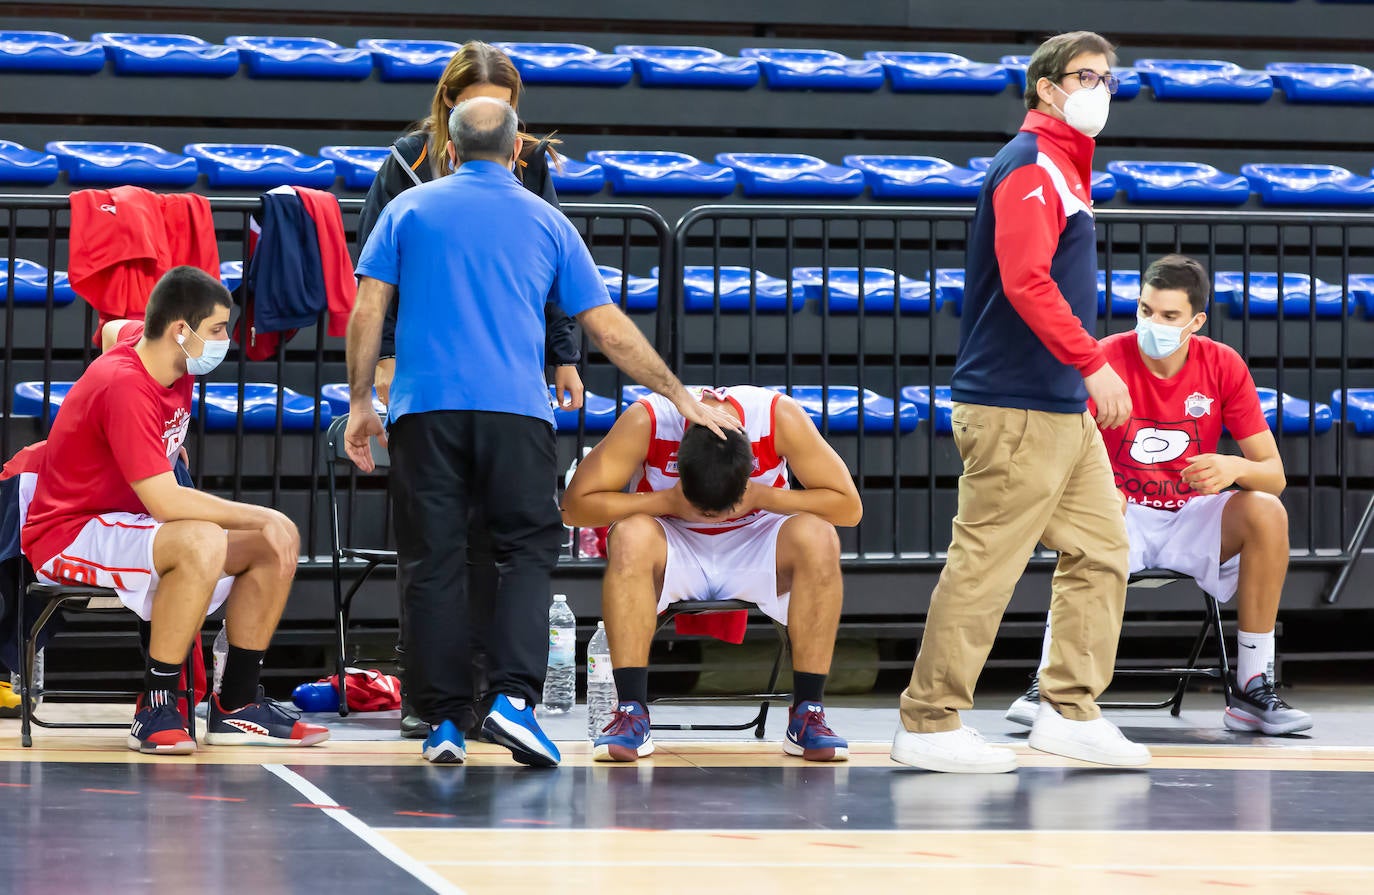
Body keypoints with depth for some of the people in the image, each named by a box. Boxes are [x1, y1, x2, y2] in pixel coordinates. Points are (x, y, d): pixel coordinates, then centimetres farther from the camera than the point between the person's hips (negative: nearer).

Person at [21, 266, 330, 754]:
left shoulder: (152, 345, 0)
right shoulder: (124, 389, -27)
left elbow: (114, 330, 27)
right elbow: (165, 501, -31)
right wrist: (259, 517, -21)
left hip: (128, 526, 10)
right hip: (69, 535, -10)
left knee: (278, 542, 0)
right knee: (201, 542, -37)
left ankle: (237, 704, 3)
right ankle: (155, 709, -28)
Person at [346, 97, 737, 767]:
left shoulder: (409, 209, 13)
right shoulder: (545, 222, 14)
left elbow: (367, 312, 6)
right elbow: (610, 330, 12)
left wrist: (360, 402, 13)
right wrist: (682, 397, 18)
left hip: (424, 409, 0)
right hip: (516, 410, 0)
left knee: (432, 564, 2)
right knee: (529, 549, 6)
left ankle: (443, 720, 0)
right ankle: (513, 696, -12)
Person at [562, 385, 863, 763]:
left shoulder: (780, 416, -24)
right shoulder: (645, 420, -26)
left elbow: (849, 505, -17)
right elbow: (574, 506, -22)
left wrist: (763, 497, -28)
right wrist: (666, 501, -29)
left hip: (754, 544, 1)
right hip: (675, 547, -1)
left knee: (818, 538, -31)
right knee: (630, 537, -34)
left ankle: (808, 714, -22)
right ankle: (631, 714, -30)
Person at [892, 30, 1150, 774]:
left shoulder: (1065, 168, 18)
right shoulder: (1030, 166, -12)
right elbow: (1026, 282, -23)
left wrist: (1086, 378, 16)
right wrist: (1093, 362, -24)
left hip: (1064, 407, 10)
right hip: (1017, 410, -10)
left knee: (1100, 552, 9)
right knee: (983, 566, -6)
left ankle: (1070, 711, 15)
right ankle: (929, 725, -1)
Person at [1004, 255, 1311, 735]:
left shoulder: (1223, 366, -4)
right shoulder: (1107, 359, -10)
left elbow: (1274, 474, -4)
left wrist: (1237, 468, -27)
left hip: (1193, 520, 2)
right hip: (1124, 516, -2)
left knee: (1267, 511, -27)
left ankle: (1252, 689, -19)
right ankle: (1047, 686, -27)